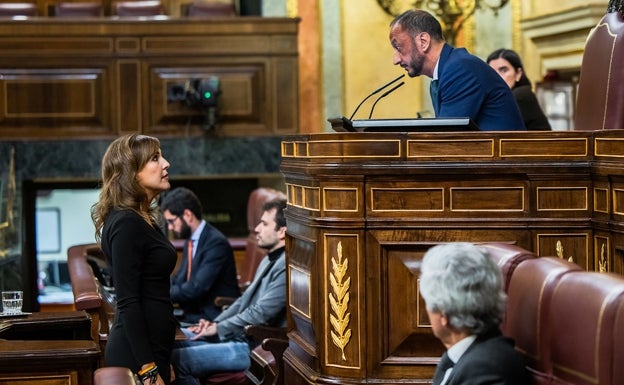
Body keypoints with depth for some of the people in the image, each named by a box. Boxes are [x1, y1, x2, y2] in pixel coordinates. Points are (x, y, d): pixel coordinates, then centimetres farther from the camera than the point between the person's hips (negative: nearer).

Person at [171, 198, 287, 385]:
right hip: (239, 337, 10)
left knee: (178, 360, -18)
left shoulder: (286, 266, -17)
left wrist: (218, 329, -10)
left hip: (255, 348, -10)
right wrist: (214, 324, 7)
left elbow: (260, 314, -21)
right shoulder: (270, 260, 17)